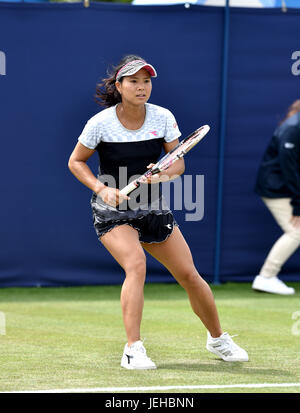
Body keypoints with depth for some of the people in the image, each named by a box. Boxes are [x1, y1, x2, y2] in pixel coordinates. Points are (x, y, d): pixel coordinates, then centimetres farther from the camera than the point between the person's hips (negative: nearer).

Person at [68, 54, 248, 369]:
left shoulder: (163, 117, -6)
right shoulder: (101, 123, -13)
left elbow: (178, 163, 1)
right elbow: (76, 161, -1)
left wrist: (163, 174, -22)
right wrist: (101, 188, -17)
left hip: (153, 210, 4)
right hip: (113, 212, -4)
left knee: (189, 275, 4)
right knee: (136, 264, -30)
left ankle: (217, 339, 29)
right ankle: (133, 350, -26)